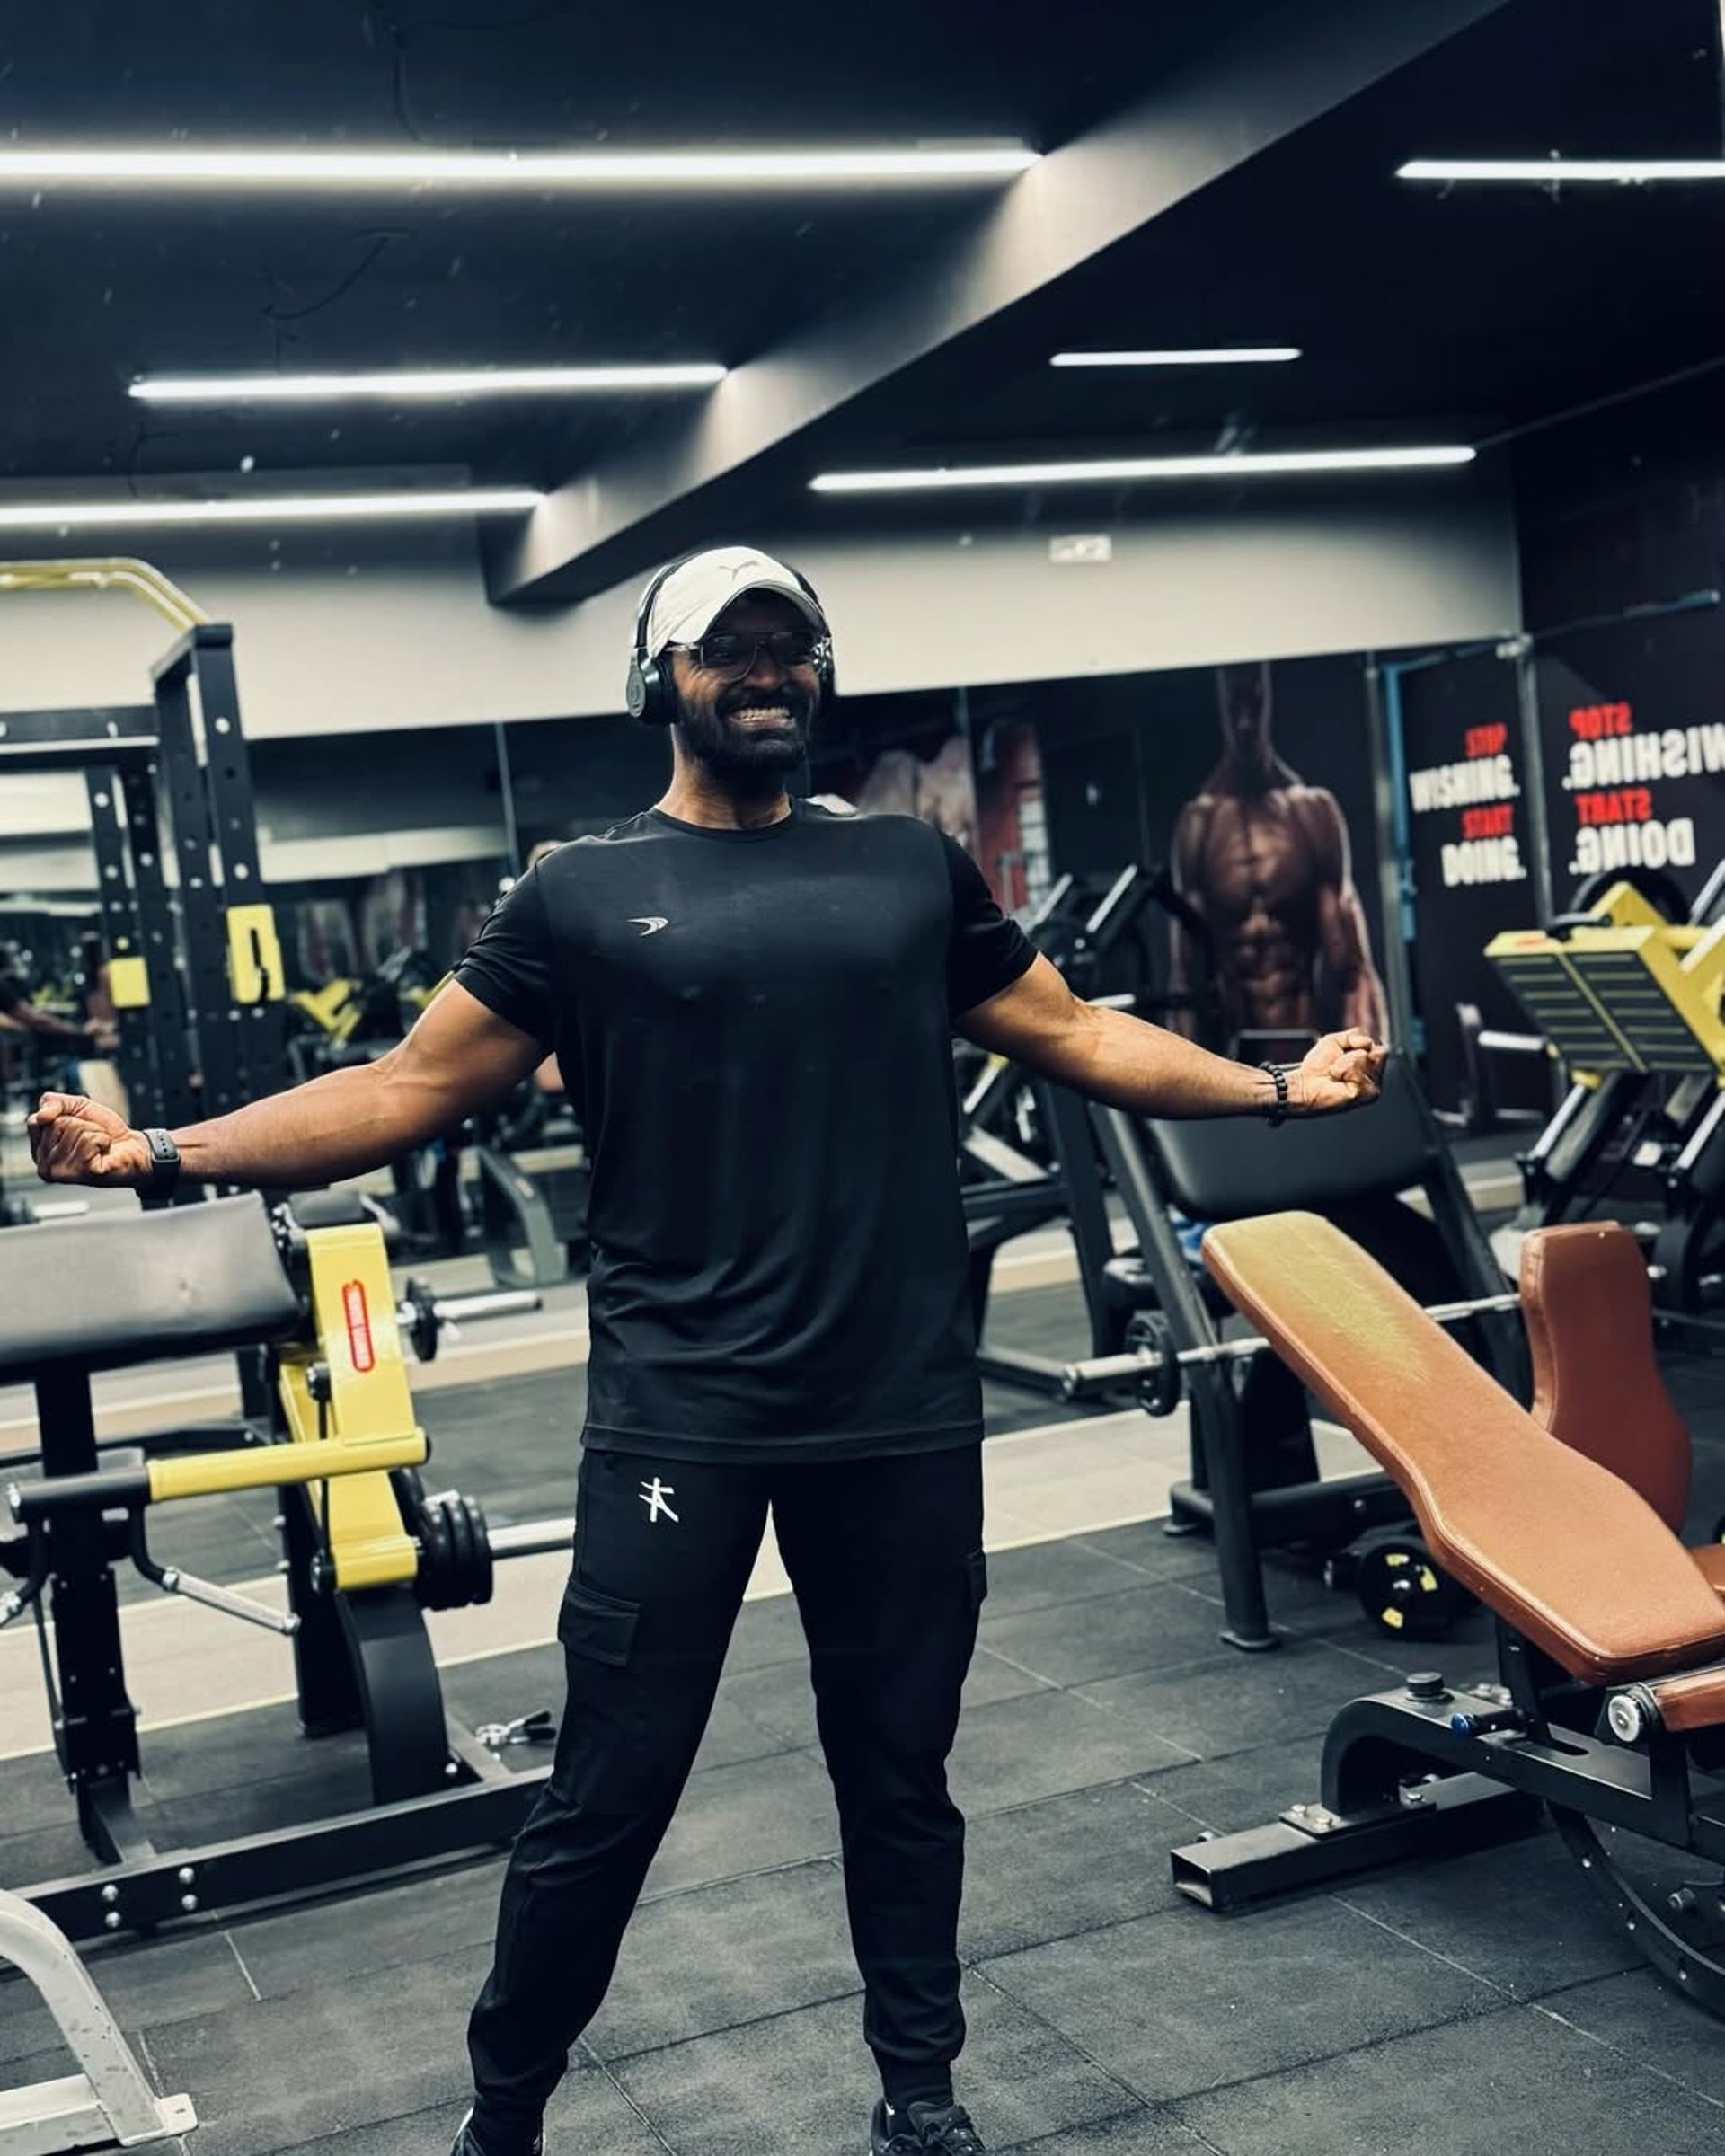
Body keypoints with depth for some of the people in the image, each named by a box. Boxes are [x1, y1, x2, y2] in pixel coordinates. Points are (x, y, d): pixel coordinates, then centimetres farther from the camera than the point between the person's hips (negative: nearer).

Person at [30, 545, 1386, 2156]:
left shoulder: (913, 869, 10)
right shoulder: (582, 894, 2)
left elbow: (1074, 1036, 15)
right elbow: (406, 1088, 0)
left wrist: (1275, 1085, 8)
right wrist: (164, 1152, -10)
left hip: (903, 1408, 3)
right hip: (681, 1415, -2)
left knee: (900, 1771, 15)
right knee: (606, 1795, 4)